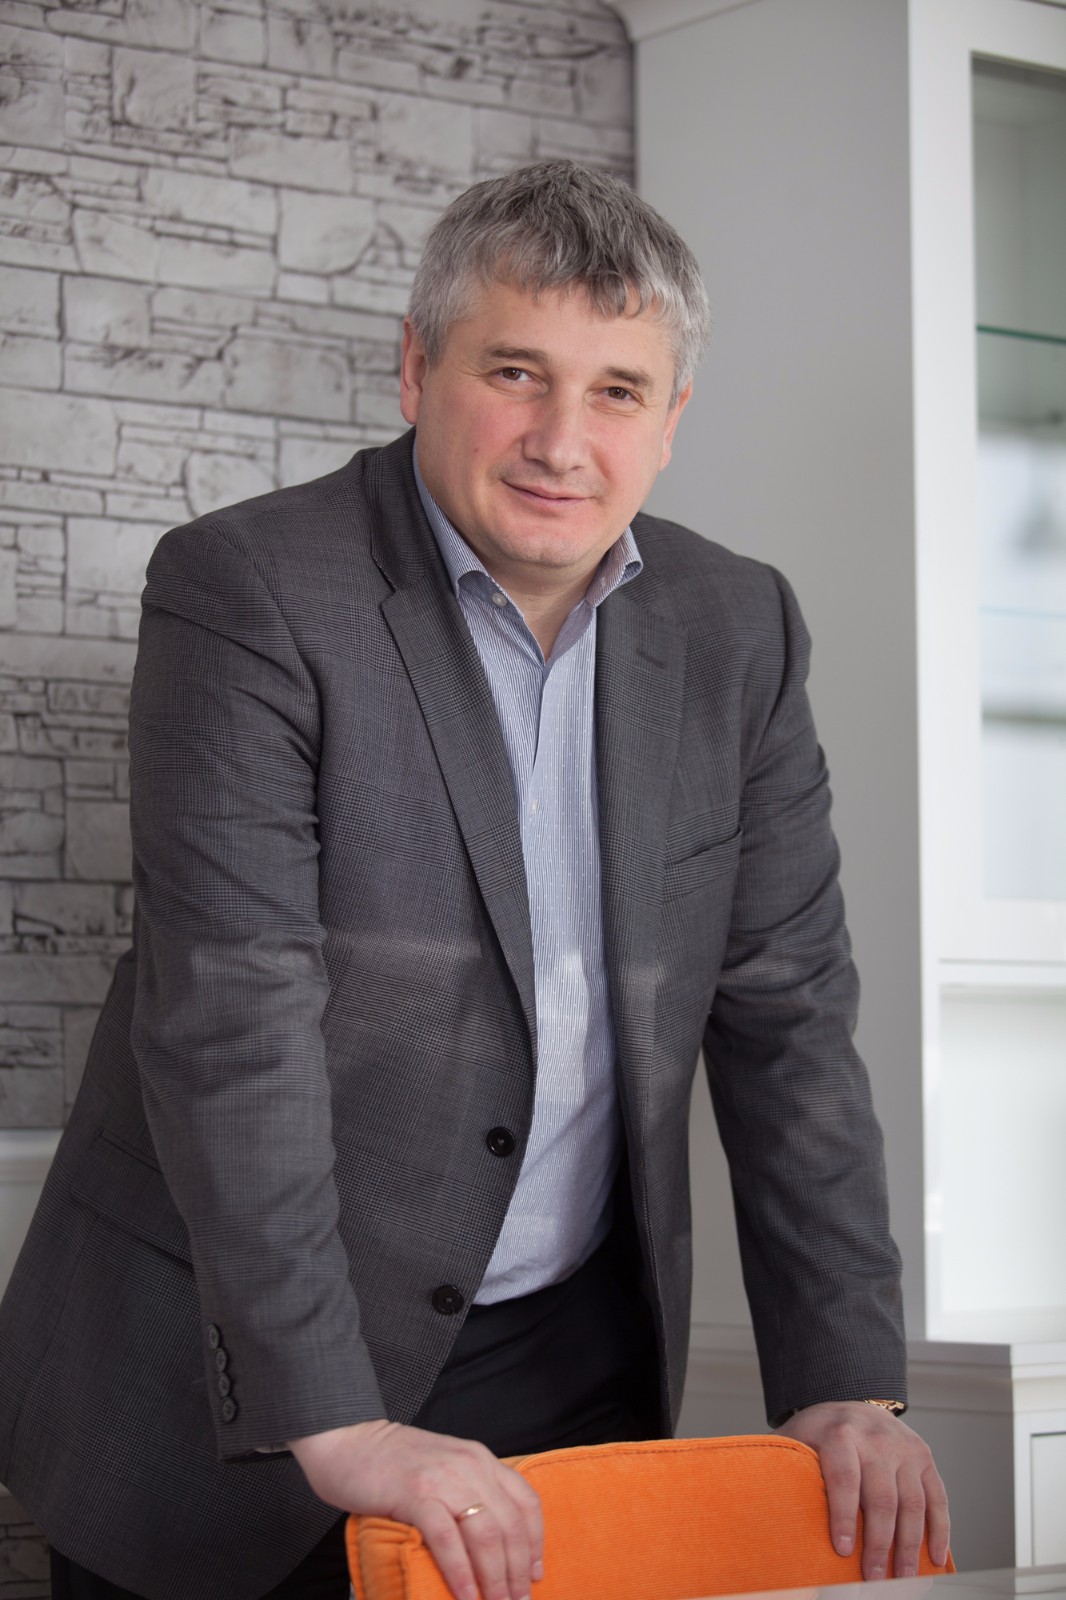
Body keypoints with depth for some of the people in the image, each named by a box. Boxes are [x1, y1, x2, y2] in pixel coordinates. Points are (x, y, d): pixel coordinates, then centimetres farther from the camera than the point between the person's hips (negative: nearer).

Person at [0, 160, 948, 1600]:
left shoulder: (737, 630, 4)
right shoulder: (247, 592, -13)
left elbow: (787, 1013, 4)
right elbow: (233, 1020, -20)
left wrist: (848, 1382, -3)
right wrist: (330, 1422, -26)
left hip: (575, 1365, 4)